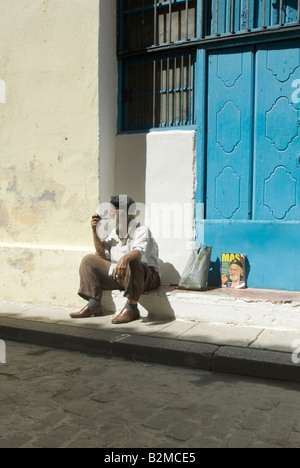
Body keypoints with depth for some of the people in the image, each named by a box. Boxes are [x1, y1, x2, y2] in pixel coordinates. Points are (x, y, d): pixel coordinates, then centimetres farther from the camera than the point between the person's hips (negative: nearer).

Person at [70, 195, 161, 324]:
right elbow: (103, 254, 13)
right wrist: (95, 231, 4)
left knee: (131, 263, -41)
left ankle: (131, 308, -29)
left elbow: (140, 252, -33)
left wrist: (125, 258, -54)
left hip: (146, 276, -8)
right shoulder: (115, 231, 13)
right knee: (89, 260, 6)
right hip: (119, 276, 8)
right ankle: (94, 305, -2)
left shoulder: (141, 230, -13)